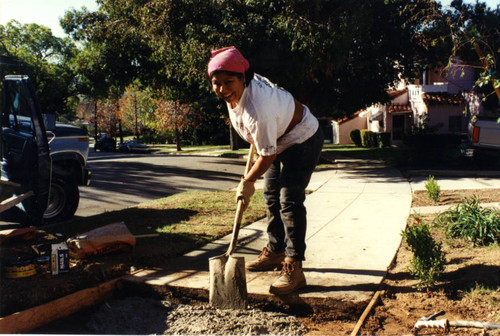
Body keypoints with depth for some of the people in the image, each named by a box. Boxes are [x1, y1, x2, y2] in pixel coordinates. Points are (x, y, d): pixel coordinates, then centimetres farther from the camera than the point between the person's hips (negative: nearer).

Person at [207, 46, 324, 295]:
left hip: (302, 139, -10)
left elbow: (267, 156, -29)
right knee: (271, 197, 13)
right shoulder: (240, 87, -13)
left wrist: (247, 182, -13)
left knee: (289, 201, -17)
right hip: (279, 139, 10)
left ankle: (294, 268, -12)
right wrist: (255, 142, 18)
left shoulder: (258, 111, -40)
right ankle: (275, 251, 26)